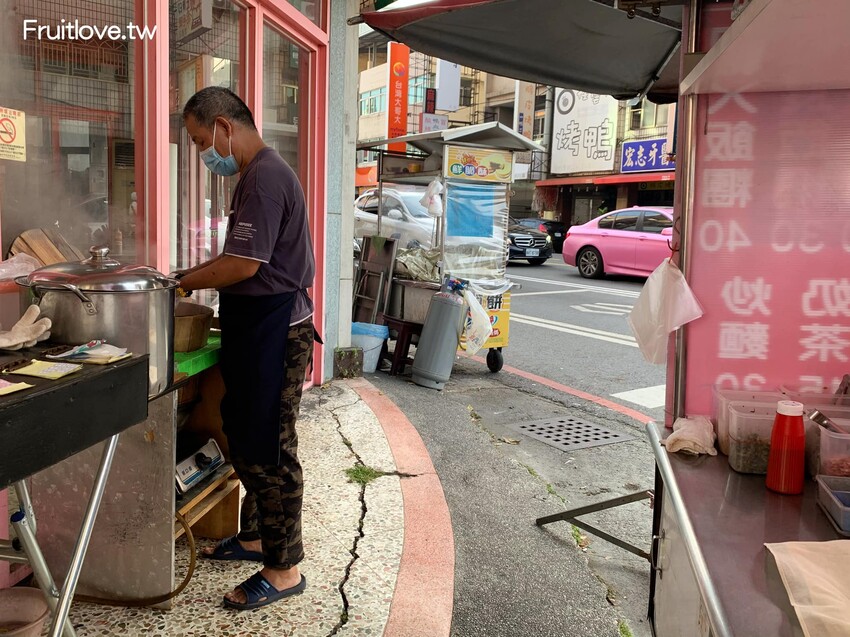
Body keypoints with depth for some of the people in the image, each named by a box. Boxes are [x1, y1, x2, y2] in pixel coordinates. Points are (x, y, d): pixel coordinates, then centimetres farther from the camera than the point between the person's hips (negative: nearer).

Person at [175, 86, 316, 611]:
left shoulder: (265, 177, -17)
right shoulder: (258, 174, 16)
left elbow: (243, 265, -22)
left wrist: (179, 284, -8)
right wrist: (188, 277, 9)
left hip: (274, 331, -11)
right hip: (258, 328, 11)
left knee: (269, 450, -2)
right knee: (246, 439, 19)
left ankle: (284, 568, 12)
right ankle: (255, 536, 36)